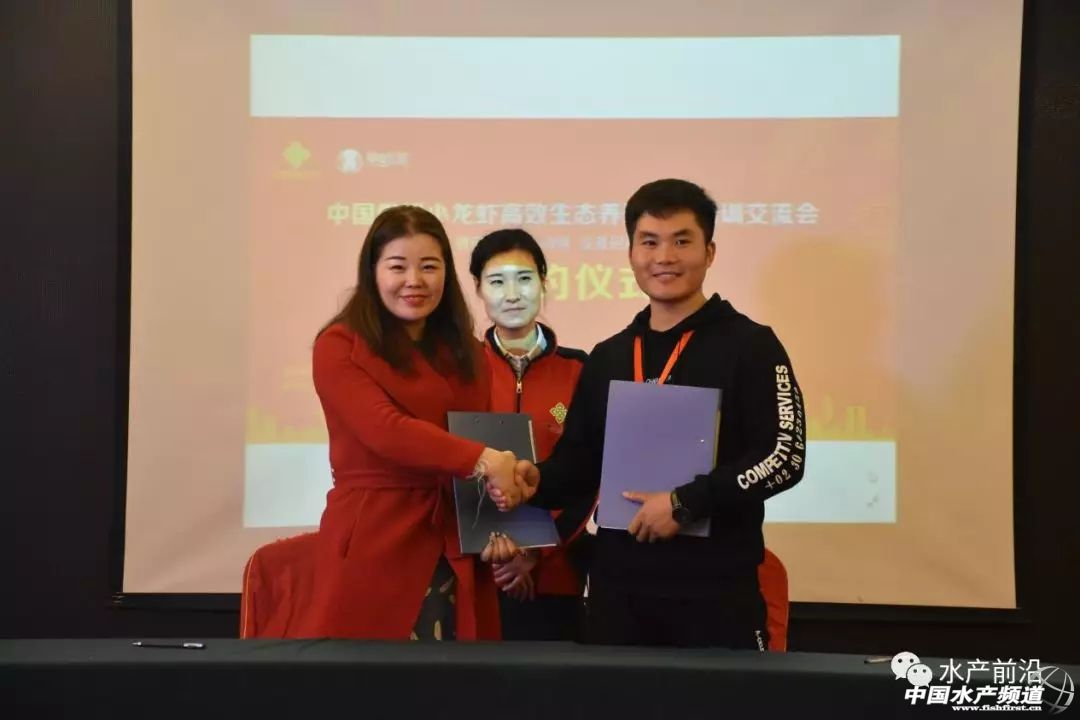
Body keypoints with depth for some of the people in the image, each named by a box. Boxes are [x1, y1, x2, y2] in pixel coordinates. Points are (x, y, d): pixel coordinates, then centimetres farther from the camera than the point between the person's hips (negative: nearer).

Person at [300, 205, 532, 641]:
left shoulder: (465, 352, 14)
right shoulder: (340, 346, -3)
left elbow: (488, 441, 11)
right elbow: (385, 430, -16)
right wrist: (482, 461, -24)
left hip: (457, 553, 5)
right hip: (373, 545, -4)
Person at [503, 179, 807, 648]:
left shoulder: (750, 345, -3)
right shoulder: (607, 357, 12)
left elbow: (784, 456, -11)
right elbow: (582, 461, 14)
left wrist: (685, 503, -17)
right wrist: (538, 480, -7)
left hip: (718, 589, -4)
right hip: (616, 585, 4)